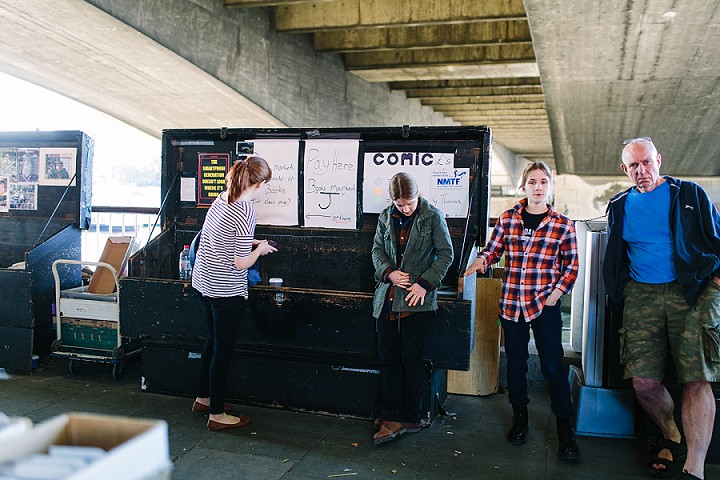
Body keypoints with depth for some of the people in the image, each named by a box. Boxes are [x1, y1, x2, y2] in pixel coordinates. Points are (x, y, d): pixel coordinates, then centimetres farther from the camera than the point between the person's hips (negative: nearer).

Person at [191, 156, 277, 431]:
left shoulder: (221, 199, 4)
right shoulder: (245, 213, -21)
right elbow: (241, 263, -21)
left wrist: (251, 243, 18)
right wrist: (260, 249, -2)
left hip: (203, 282, 9)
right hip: (226, 290, -9)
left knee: (213, 341, 23)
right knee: (223, 349, 4)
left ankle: (203, 399, 37)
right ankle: (217, 415, 16)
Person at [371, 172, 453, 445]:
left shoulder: (432, 217, -4)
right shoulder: (386, 217, 8)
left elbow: (446, 254, -4)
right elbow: (377, 249, 13)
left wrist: (424, 283, -12)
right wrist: (389, 272, -6)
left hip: (417, 298, -4)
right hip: (387, 296, 5)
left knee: (411, 358, 1)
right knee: (388, 357, 5)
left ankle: (410, 419, 14)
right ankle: (391, 418, 12)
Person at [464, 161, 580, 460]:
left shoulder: (562, 225, -1)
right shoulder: (507, 219, 3)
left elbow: (571, 266, 4)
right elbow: (492, 249, 7)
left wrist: (555, 295, -7)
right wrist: (481, 261, -15)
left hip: (545, 305, -2)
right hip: (511, 302, 2)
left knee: (553, 366, -3)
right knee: (515, 362, 13)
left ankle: (565, 429, 11)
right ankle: (520, 417, 30)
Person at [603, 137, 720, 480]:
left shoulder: (689, 194, 8)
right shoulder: (620, 206, 15)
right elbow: (615, 257, 27)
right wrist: (619, 291, 17)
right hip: (642, 294, 2)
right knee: (644, 382, -7)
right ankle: (672, 437, 21)